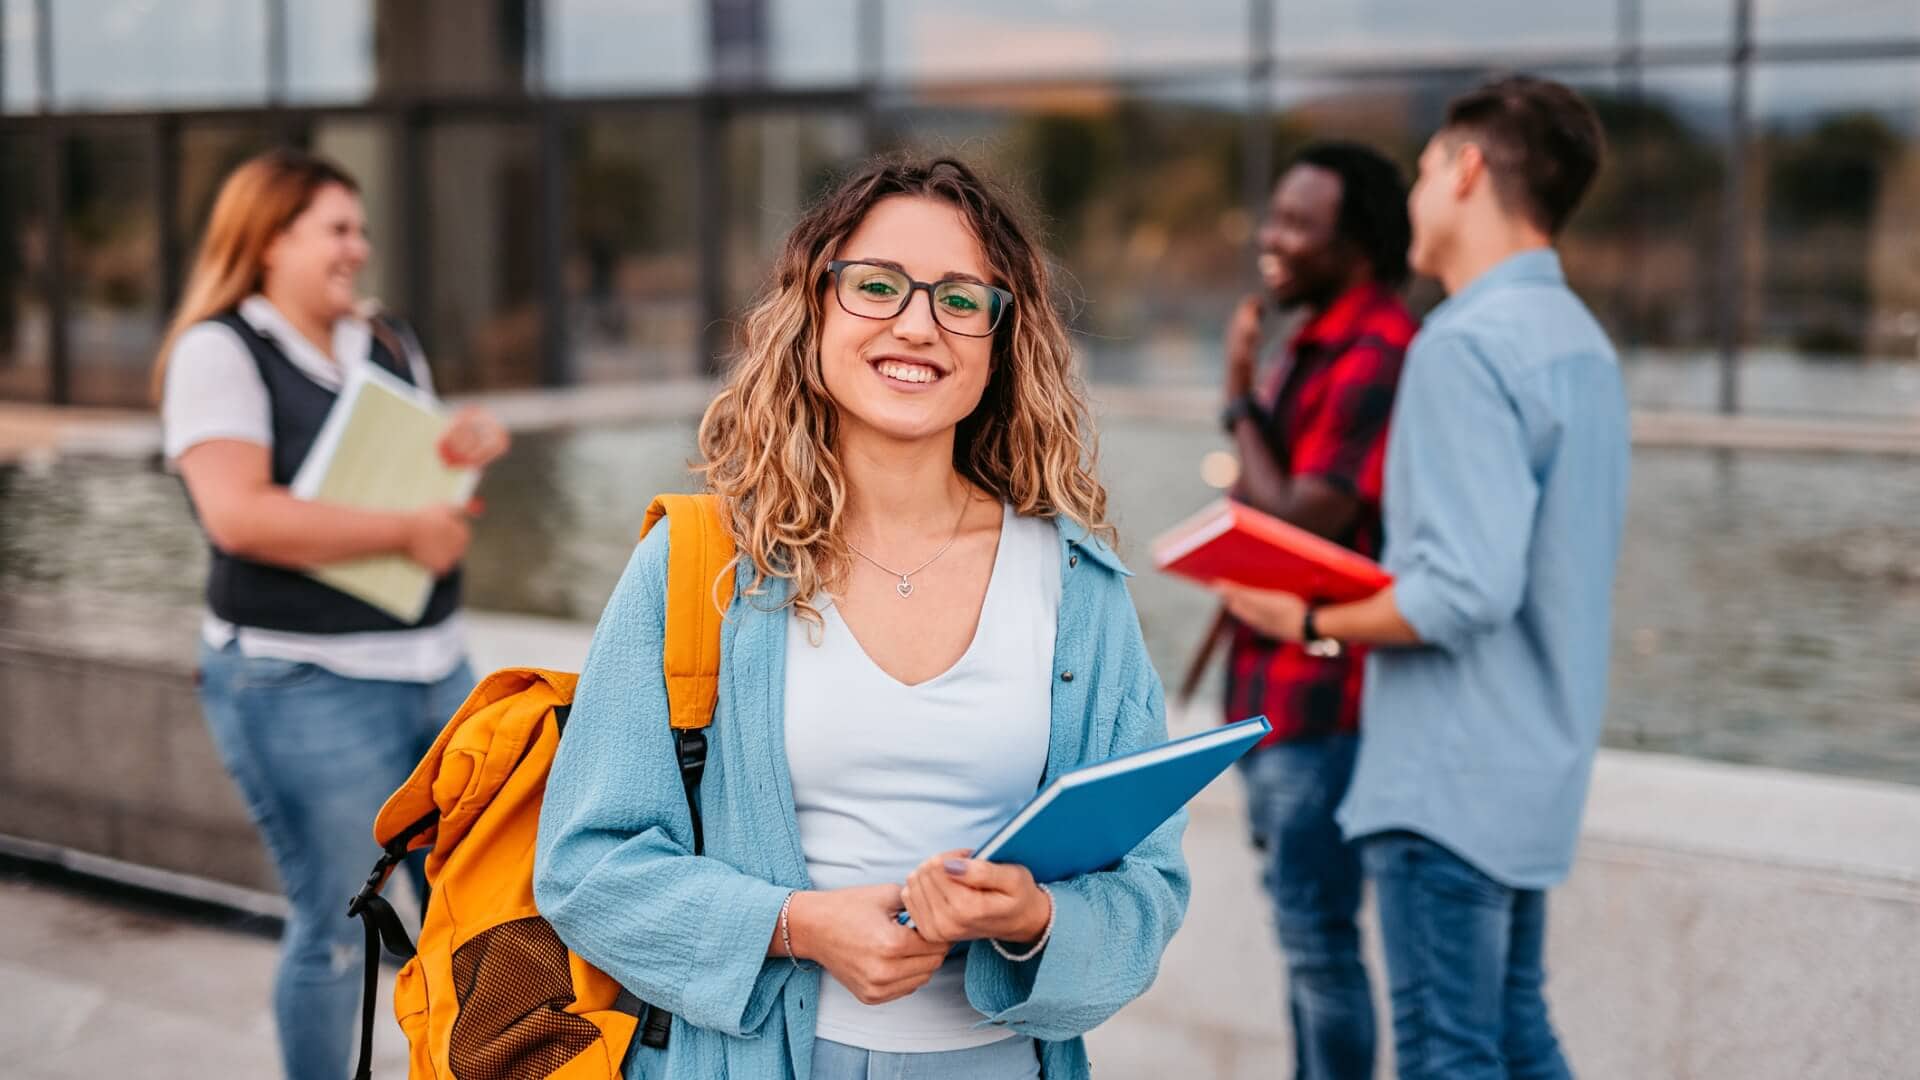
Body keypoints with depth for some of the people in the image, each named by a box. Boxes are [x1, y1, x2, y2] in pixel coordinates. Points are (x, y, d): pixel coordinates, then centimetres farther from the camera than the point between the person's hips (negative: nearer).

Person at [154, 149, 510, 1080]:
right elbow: (240, 514, -22)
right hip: (305, 684, -7)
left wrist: (470, 450, 0)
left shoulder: (388, 348, 13)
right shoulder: (220, 351, -9)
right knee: (335, 927, 1)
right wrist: (404, 532, -18)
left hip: (433, 663, 7)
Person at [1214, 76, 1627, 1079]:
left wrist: (1312, 623, -12)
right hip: (1538, 762, 10)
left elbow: (1466, 589, -26)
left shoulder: (1465, 346, -19)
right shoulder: (1579, 339, 11)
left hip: (1448, 779, -9)